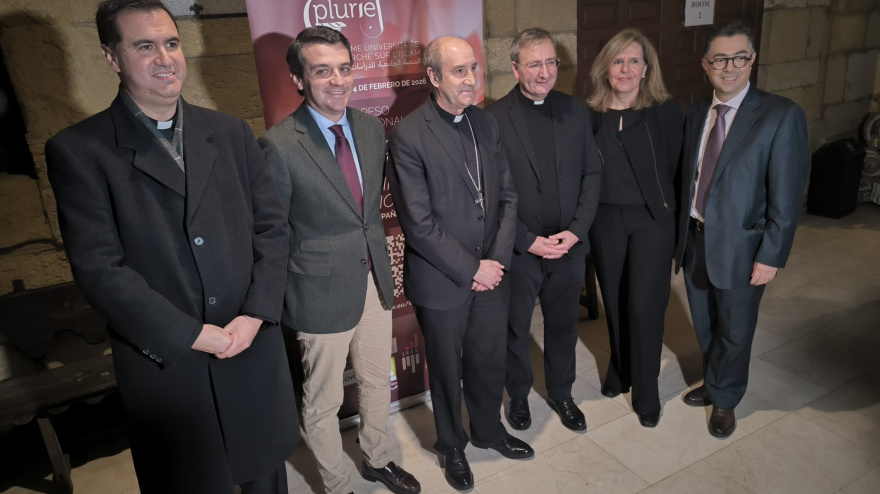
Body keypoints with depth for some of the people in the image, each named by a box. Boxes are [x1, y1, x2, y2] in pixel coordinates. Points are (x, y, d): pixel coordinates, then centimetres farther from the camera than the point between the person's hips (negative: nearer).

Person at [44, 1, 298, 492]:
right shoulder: (79, 151, -6)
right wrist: (194, 335, -15)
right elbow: (100, 269, -12)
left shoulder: (231, 133, 5)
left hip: (255, 350, 3)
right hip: (167, 365, -3)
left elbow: (272, 226, 3)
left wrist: (256, 313, -9)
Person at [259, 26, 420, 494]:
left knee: (378, 381, 23)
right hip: (323, 293, -6)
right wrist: (284, 300, -7)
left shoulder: (372, 128, 1)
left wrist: (377, 253, 10)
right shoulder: (279, 145, -18)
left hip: (374, 280, 6)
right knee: (323, 402, 14)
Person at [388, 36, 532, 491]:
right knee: (447, 369, 15)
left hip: (491, 274, 5)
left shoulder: (486, 124, 3)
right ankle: (452, 446, 41)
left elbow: (508, 196, 5)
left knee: (489, 361, 20)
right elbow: (418, 223, -19)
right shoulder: (408, 136, -16)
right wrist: (472, 269, -15)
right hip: (441, 282, -5)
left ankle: (489, 430, 46)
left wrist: (497, 260, -6)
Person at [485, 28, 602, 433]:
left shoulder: (576, 111, 2)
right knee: (515, 331, 15)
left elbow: (592, 174, 4)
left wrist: (577, 231, -8)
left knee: (563, 327, 19)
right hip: (518, 250, -3)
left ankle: (561, 393, 42)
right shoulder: (494, 118, -11)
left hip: (569, 247, 4)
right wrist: (529, 242, -14)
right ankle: (518, 396, 38)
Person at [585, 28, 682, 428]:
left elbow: (676, 168, -3)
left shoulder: (666, 111, -6)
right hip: (605, 220, 3)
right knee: (614, 301, 15)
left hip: (651, 220, -2)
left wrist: (670, 210, -5)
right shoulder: (591, 114, 0)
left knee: (645, 306, -1)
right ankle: (619, 370, 38)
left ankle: (646, 393, 19)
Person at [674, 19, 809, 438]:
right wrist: (679, 234, 5)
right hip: (694, 241, 5)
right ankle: (715, 384, 44)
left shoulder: (781, 115, -12)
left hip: (739, 247, -4)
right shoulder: (694, 115, 4)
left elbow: (787, 196, -13)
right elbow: (687, 179, 7)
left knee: (734, 332, 12)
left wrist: (771, 256, -14)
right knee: (705, 327, 20)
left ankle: (724, 401, 35)